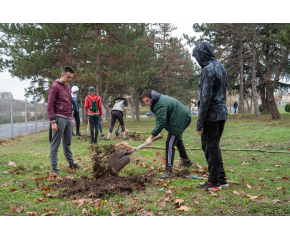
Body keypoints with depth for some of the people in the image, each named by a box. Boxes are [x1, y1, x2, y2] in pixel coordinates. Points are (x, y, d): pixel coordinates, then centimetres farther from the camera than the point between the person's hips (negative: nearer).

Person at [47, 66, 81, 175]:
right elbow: (50, 105, -11)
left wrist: (72, 117, 21)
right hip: (59, 119, -7)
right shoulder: (55, 87, -8)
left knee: (67, 143, 16)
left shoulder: (68, 87, 17)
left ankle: (71, 163, 26)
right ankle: (54, 168, 2)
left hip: (68, 119, 7)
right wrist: (53, 121, -15)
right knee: (55, 144, -2)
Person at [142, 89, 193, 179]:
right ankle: (186, 161, 48)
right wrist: (158, 132, 0)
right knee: (177, 139, 30)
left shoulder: (161, 105, -29)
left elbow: (161, 122, -34)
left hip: (181, 119, -11)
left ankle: (169, 170, -19)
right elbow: (159, 119, 10)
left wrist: (152, 136, -34)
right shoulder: (158, 100, 5)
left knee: (170, 143, -17)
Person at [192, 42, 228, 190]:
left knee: (210, 148, 0)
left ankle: (214, 182, 8)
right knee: (214, 146, 17)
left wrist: (200, 122, -16)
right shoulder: (220, 67, 14)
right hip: (222, 113, 9)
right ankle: (221, 178, 22)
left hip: (211, 116, -9)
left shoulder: (208, 70, -15)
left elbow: (205, 98, -19)